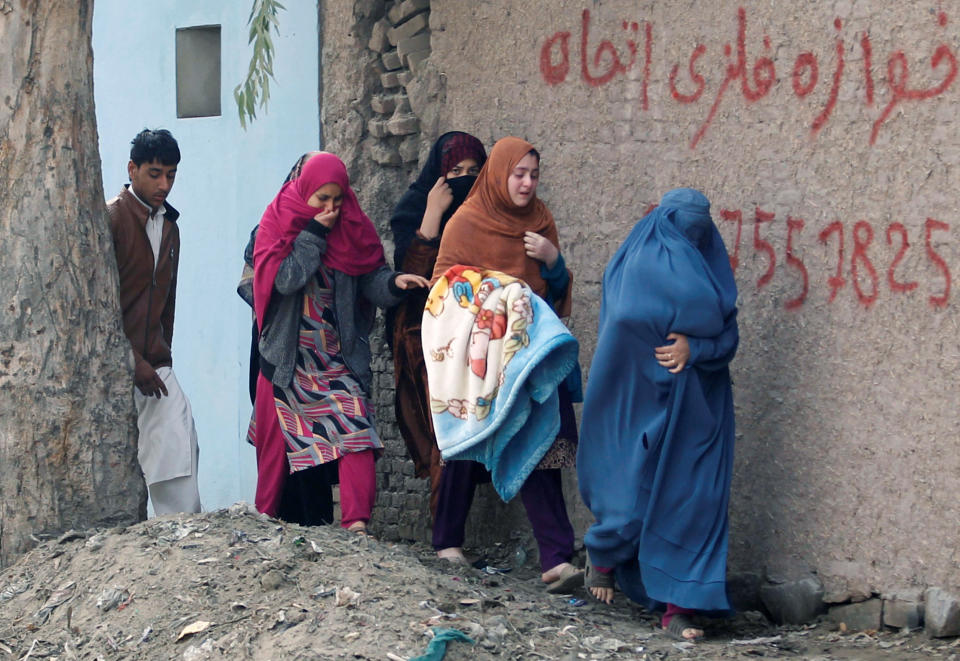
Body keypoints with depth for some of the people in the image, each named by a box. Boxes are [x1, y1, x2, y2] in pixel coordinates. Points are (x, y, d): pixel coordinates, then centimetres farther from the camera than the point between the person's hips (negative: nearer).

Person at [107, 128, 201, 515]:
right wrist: (134, 363, -14)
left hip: (155, 368, 6)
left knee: (180, 450, -5)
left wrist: (161, 356, 16)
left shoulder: (168, 225, 16)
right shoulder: (111, 219, -8)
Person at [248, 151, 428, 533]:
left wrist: (394, 282, -20)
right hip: (288, 355, -1)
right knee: (284, 442, 4)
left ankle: (356, 524, -23)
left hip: (339, 354, 1)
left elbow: (370, 278, 1)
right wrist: (314, 232, -15)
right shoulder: (278, 223, -2)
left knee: (354, 429, -16)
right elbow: (284, 278, -16)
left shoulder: (352, 228, 5)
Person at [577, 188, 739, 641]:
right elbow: (627, 313, -18)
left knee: (691, 499, -6)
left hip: (695, 405, 3)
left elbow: (727, 336, 5)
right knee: (631, 491, -2)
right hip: (639, 397, -3)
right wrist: (696, 328, -9)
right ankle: (602, 554, 31)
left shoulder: (709, 267, 12)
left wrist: (694, 347, -15)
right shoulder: (634, 264, 0)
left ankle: (678, 607, -5)